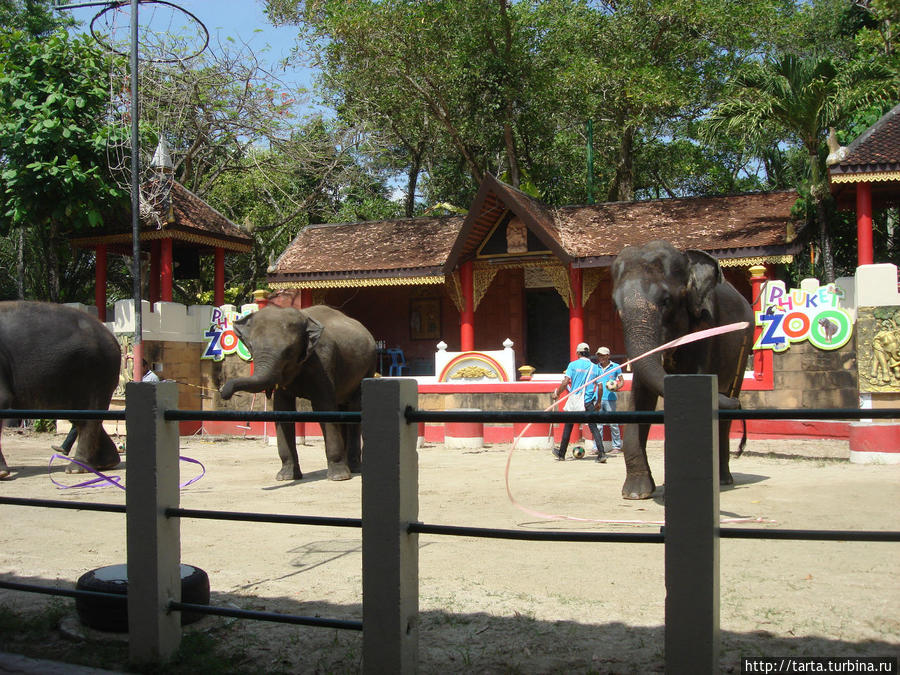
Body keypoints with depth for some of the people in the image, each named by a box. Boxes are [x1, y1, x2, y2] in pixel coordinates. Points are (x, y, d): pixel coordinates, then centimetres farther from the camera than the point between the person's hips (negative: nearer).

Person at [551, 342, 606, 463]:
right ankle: (601, 453, -13)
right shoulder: (594, 367, 6)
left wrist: (557, 393, 4)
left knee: (568, 427, 11)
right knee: (593, 427, 2)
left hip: (574, 400, -1)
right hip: (589, 401, 1)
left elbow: (566, 382, -10)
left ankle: (561, 454, 21)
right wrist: (598, 402, 19)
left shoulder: (573, 364, -3)